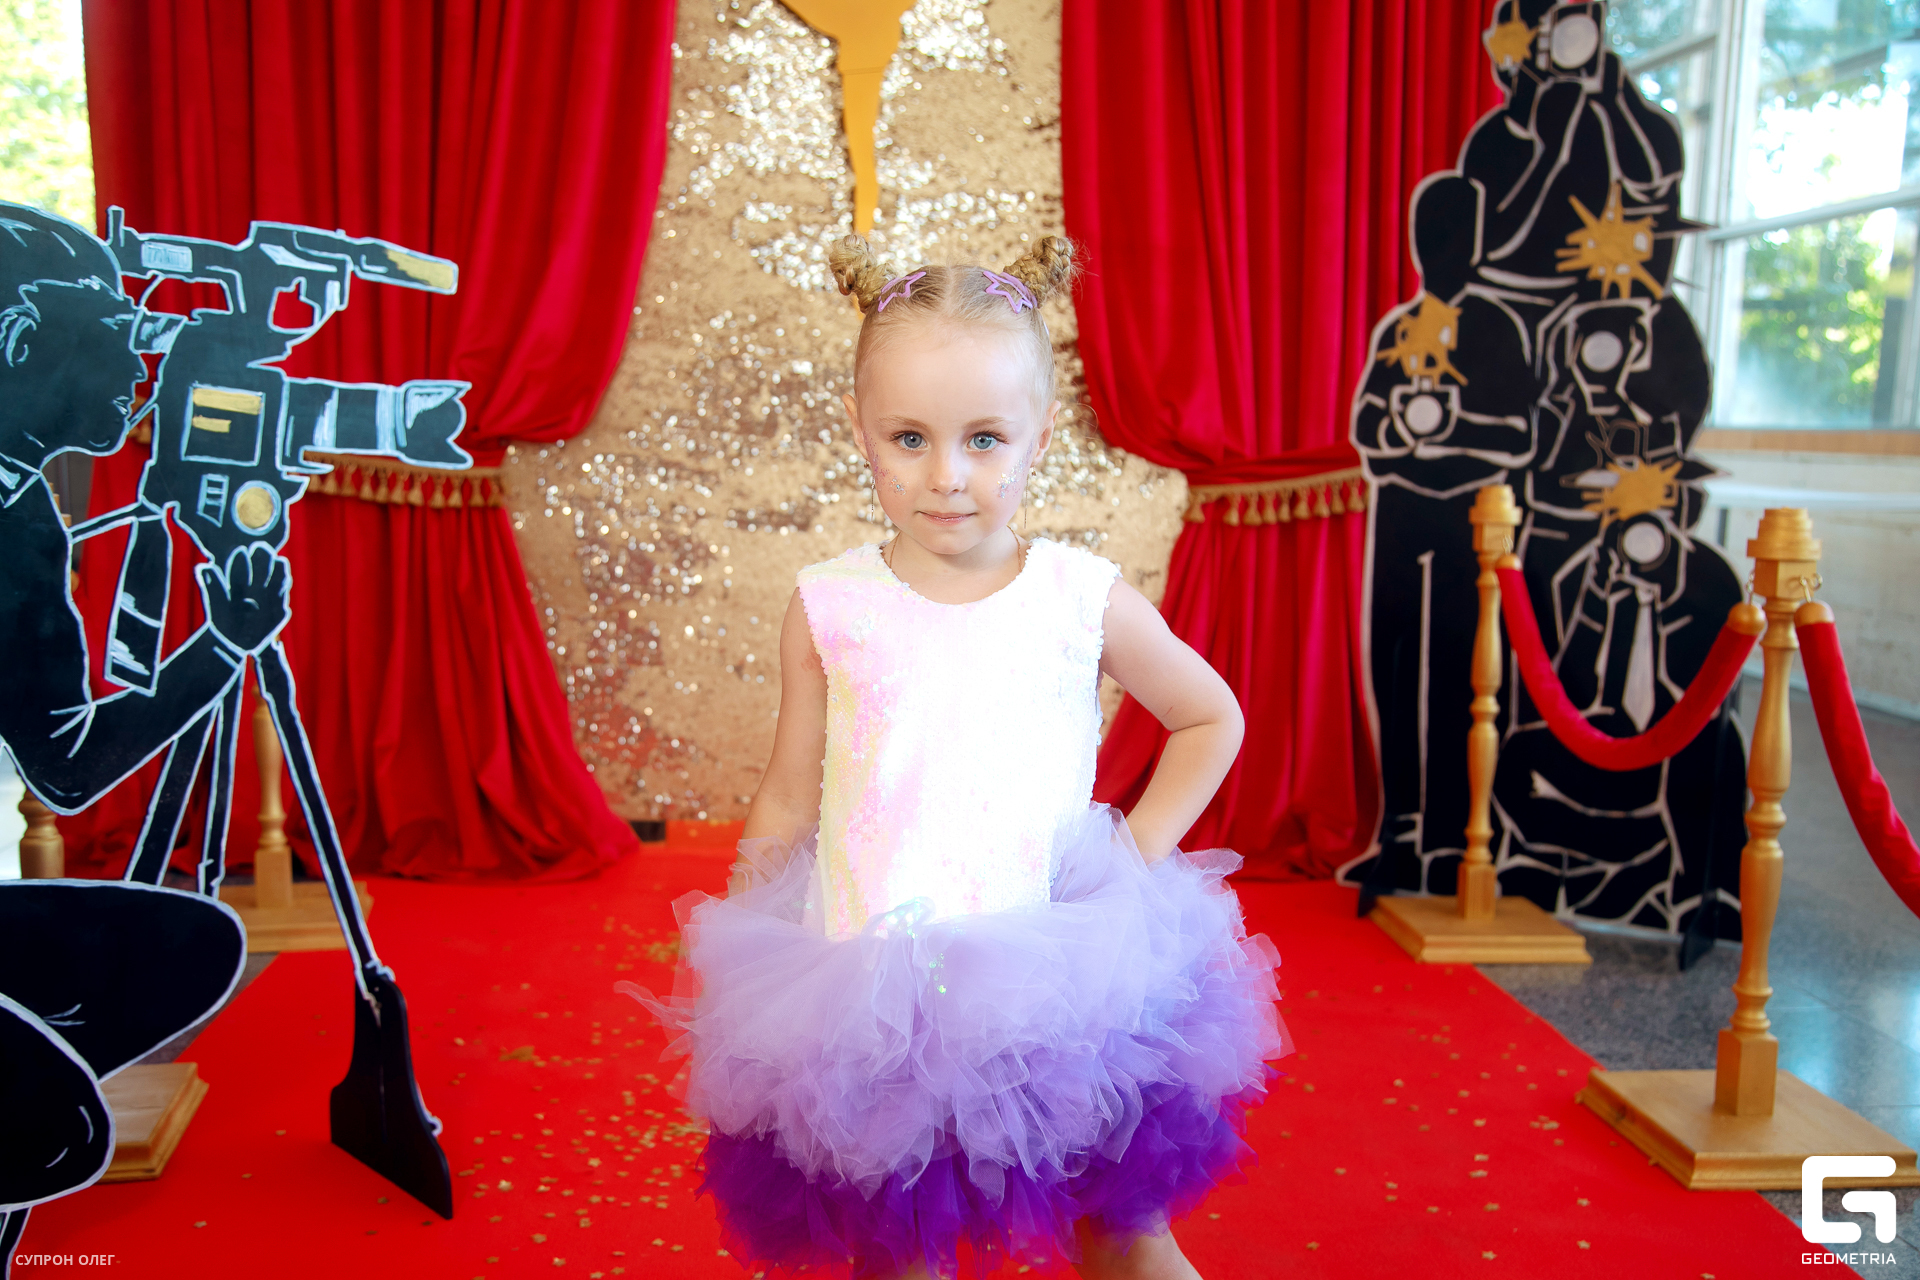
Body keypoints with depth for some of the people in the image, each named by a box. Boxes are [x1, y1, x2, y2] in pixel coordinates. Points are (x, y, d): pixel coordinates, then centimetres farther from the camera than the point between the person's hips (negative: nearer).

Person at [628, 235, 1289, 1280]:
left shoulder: (1082, 599, -4)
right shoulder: (829, 608, -4)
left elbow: (1211, 720, 11)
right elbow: (789, 798, 7)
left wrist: (1137, 854, 2)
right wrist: (721, 957, 11)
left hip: (1058, 986, 0)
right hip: (867, 989, 0)